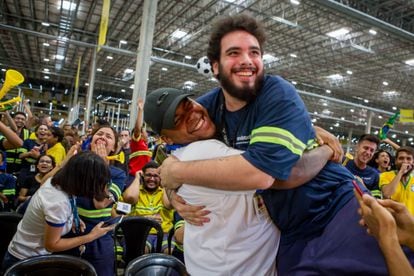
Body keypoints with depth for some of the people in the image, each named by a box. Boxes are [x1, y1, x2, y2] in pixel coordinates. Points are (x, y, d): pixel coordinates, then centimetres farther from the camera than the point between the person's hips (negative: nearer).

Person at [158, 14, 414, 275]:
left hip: (339, 209, -4)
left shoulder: (278, 94, -18)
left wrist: (177, 171, -22)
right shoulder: (205, 108, -2)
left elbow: (260, 171, -31)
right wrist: (175, 195, -11)